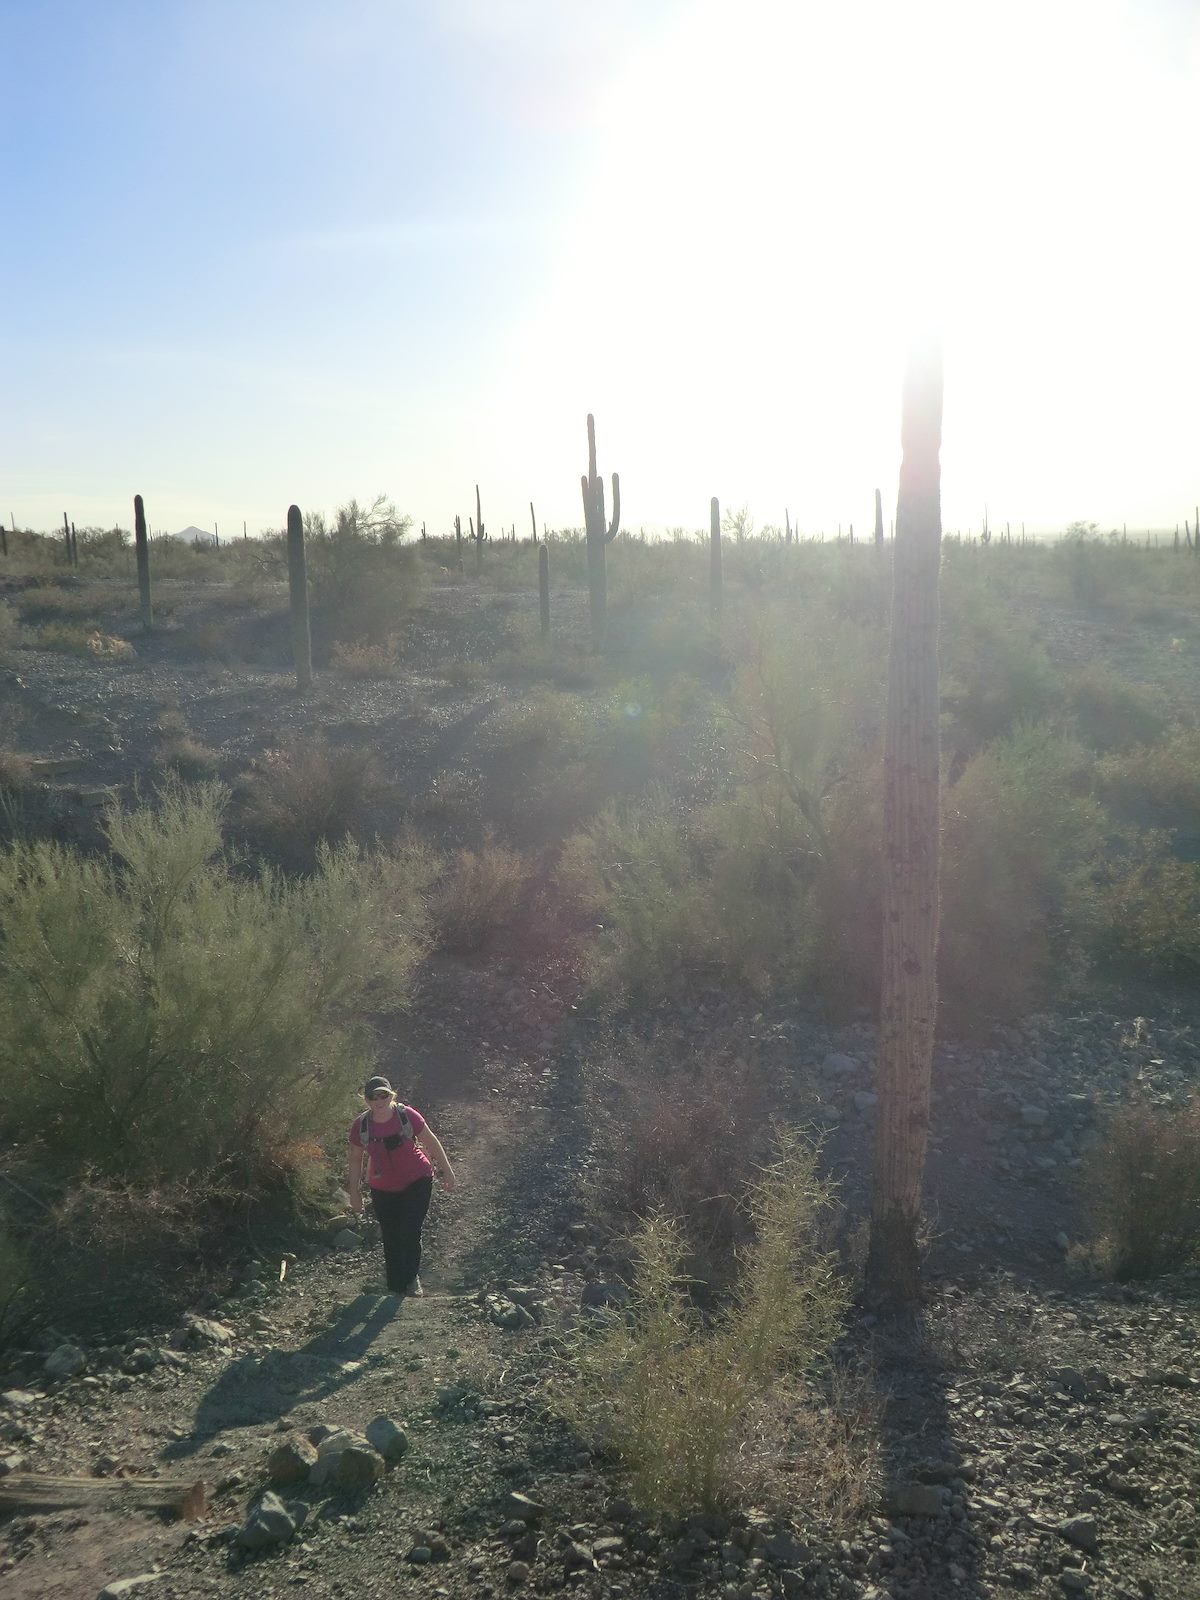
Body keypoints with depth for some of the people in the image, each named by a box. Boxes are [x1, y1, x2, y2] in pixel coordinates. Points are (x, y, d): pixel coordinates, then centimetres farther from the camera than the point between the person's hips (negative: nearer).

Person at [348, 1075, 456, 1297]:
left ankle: (411, 1279, 16)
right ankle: (395, 1289, 25)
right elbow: (356, 1158, 3)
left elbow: (431, 1141, -3)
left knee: (410, 1234, -9)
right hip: (383, 1190, 2)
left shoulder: (407, 1115, -16)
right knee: (391, 1240, 8)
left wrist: (446, 1170, 3)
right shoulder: (360, 1126, -11)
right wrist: (355, 1192, 7)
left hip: (417, 1182, -2)